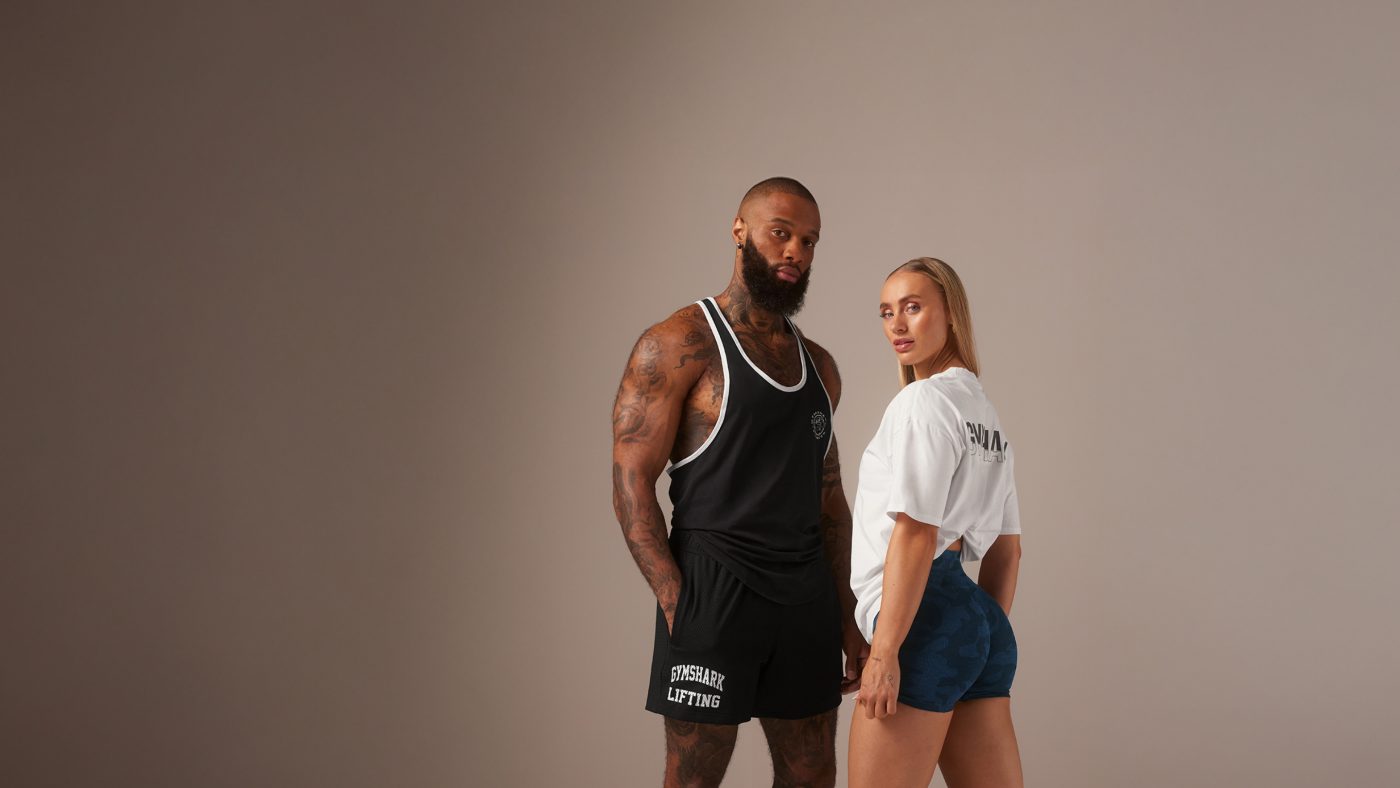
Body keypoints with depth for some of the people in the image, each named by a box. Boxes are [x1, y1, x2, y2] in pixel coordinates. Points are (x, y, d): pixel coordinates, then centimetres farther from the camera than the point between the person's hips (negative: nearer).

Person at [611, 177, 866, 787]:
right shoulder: (679, 345, -5)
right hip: (715, 593, -6)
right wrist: (678, 603, -17)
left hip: (807, 600, 6)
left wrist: (848, 619, 13)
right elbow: (631, 483, -10)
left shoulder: (818, 366, 16)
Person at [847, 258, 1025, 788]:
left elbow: (914, 532, -15)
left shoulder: (923, 400, -7)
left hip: (928, 623, -9)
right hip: (984, 623, 9)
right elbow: (1007, 549, 22)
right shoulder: (986, 412, 21)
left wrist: (884, 651, -17)